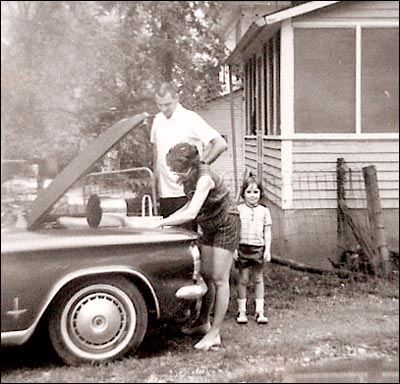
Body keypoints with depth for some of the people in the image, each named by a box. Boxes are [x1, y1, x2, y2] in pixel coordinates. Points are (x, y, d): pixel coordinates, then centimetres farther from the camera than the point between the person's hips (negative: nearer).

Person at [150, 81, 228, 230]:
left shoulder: (190, 119, -10)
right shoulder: (158, 120, 10)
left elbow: (220, 145, -18)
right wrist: (156, 171, 15)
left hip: (185, 194, -6)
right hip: (164, 193, 6)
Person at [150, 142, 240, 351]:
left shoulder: (204, 178, -32)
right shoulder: (188, 177, -6)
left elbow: (191, 214, -39)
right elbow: (191, 204, 6)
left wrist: (160, 223, -34)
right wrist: (168, 219, -6)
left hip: (226, 225, -8)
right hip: (209, 227, 8)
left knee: (219, 279, -7)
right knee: (206, 276, 12)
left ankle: (214, 334, -3)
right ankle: (203, 322, 25)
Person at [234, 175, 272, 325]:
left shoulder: (264, 211, 6)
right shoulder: (238, 209, 1)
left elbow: (267, 232, 7)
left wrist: (267, 250, 1)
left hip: (259, 248, 2)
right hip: (243, 247, -1)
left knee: (259, 279, 6)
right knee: (243, 279, 2)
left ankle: (259, 311, 11)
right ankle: (241, 311, 9)